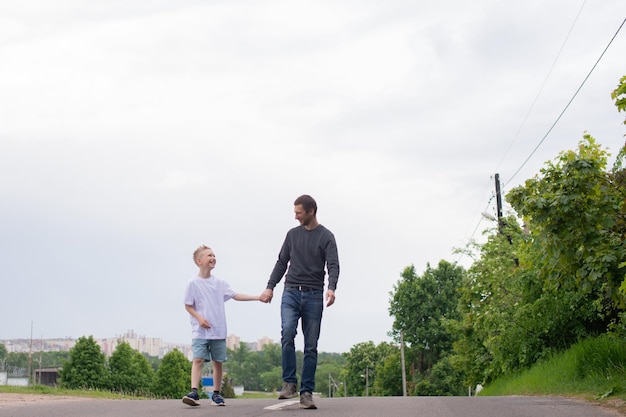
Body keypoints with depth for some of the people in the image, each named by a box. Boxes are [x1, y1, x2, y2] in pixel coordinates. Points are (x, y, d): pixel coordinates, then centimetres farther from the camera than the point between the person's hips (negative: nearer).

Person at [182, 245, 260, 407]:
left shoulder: (220, 283, 9)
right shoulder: (193, 283, -3)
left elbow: (235, 295, 7)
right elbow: (188, 305, 0)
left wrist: (257, 297, 0)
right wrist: (199, 318, -15)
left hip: (219, 331, 4)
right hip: (200, 331, -4)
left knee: (218, 362, 6)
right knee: (198, 359, -15)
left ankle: (216, 393, 16)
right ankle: (194, 392, -19)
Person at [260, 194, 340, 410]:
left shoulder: (326, 236, 3)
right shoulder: (293, 234, 14)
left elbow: (333, 265, -8)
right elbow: (281, 263, 18)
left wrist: (331, 288, -26)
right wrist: (270, 287, 8)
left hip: (314, 295, -2)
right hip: (291, 292, 2)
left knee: (311, 346, -1)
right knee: (287, 333, -21)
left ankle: (306, 392, 3)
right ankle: (289, 383, -13)